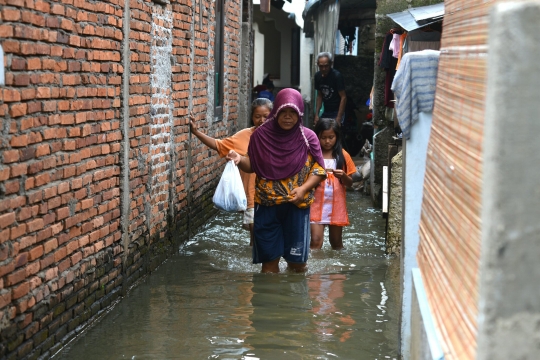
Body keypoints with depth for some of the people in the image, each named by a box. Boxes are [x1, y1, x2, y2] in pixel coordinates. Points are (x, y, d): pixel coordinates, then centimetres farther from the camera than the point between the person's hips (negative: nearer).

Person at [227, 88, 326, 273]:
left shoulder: (308, 138, -4)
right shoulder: (262, 135, -2)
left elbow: (319, 170, -1)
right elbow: (252, 165, 8)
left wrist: (303, 188, -16)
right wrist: (239, 160, -13)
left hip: (296, 206, -1)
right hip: (267, 205, 1)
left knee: (297, 261, 5)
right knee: (269, 258, 5)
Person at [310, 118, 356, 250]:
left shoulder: (343, 155, 2)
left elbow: (349, 183, 5)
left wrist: (343, 176, -16)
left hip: (336, 204, 2)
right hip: (317, 203, -2)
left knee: (336, 242, 12)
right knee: (316, 241, -13)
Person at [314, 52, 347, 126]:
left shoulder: (337, 75, -16)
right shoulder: (318, 76, 2)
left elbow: (343, 97, -16)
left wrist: (338, 118, -20)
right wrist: (316, 114, 4)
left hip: (336, 112, -6)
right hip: (326, 112, 6)